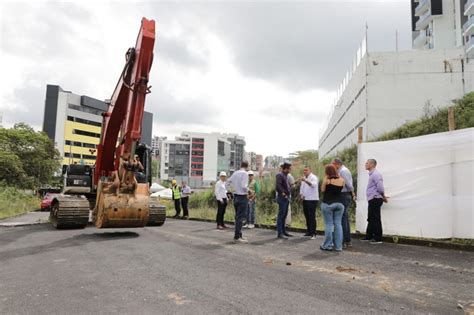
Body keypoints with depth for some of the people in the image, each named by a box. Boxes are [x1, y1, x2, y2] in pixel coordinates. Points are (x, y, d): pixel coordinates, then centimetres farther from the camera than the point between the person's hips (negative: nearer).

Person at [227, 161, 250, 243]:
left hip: (236, 196, 8)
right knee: (240, 217, -4)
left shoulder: (235, 173, 7)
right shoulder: (245, 173, -13)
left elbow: (228, 182, 18)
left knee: (238, 216, 16)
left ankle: (239, 235, 26)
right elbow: (244, 186, -22)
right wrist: (248, 190, -4)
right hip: (242, 197, -8)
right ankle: (237, 237, -3)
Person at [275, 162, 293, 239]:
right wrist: (283, 193, -22)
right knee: (281, 215, -7)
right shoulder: (280, 175, -12)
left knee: (284, 215, 15)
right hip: (282, 198, -10)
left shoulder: (285, 175, 17)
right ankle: (279, 233, -4)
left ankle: (283, 231, 24)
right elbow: (278, 186, -23)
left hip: (286, 198, 10)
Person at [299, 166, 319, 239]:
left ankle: (313, 233, -3)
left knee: (312, 217, -8)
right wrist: (301, 194, 2)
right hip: (305, 200, 8)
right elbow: (301, 188, 21)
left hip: (312, 200, -8)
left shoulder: (313, 177, -9)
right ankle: (309, 231, 21)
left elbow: (313, 185, -30)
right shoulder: (304, 178, 16)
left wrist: (305, 181, -45)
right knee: (307, 216, 11)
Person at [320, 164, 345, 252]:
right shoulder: (341, 180, 4)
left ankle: (327, 245, 7)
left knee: (329, 224, 1)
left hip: (328, 204, -4)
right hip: (339, 203, 4)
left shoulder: (326, 179, -7)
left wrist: (325, 179, 4)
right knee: (338, 224, 7)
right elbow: (340, 189, 15)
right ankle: (338, 246, 11)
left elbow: (322, 190, 1)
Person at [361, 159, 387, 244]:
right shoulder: (371, 174, 17)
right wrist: (383, 197, 18)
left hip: (375, 199, -10)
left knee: (376, 219, -4)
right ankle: (369, 236, 25)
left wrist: (383, 197, -9)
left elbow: (380, 187, -22)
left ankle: (378, 238, 3)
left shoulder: (375, 174, -15)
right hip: (372, 200, 10)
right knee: (370, 219, 16)